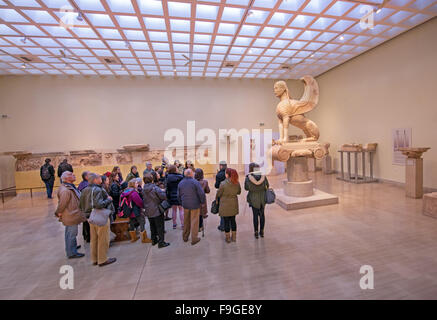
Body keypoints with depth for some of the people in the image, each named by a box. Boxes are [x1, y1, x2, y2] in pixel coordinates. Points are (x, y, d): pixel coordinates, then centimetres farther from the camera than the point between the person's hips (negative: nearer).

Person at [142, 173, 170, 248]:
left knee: (152, 226, 20)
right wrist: (163, 191, -1)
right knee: (160, 227, 3)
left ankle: (154, 240, 31)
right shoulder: (155, 188, -19)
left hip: (148, 212, 6)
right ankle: (161, 242, 8)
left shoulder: (143, 190, 0)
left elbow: (143, 200, 10)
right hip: (157, 210, -6)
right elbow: (163, 196, -20)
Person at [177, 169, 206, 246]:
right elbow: (201, 193, -18)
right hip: (195, 205, -5)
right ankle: (194, 239, 14)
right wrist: (203, 202, -3)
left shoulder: (180, 183, 2)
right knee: (194, 221, 6)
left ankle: (185, 237, 31)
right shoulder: (195, 182, -16)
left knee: (186, 221, 19)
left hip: (185, 205, 5)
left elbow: (179, 195, 9)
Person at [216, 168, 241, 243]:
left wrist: (216, 199, 13)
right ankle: (234, 237, 29)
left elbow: (218, 194, -7)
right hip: (234, 205, 4)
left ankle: (228, 238, 22)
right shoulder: (237, 183, -6)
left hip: (225, 205, -4)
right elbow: (239, 192, 9)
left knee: (226, 221, 9)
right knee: (233, 220, 17)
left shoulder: (223, 183, -20)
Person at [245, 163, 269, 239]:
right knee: (262, 214, 15)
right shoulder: (263, 176, -6)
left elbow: (246, 188, -3)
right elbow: (267, 186, 5)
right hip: (263, 198, 2)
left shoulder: (248, 177, -13)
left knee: (255, 215, 9)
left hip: (254, 199, -2)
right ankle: (262, 232, 25)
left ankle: (256, 233, 17)